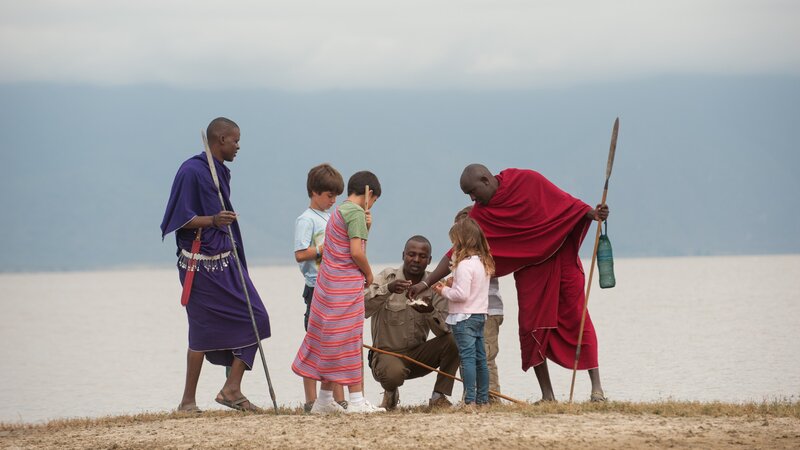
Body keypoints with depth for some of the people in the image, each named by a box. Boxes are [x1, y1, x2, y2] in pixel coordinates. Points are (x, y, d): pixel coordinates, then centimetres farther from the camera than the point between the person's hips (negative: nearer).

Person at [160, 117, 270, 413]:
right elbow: (181, 219, -17)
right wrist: (212, 220, -31)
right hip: (202, 263, -9)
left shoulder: (221, 172, 15)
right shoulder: (192, 171, -12)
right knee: (204, 331, -4)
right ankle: (188, 401, 6)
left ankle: (232, 389, 1)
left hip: (225, 260, 9)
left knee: (255, 319, -1)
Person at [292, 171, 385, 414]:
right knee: (349, 341, -6)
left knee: (331, 342, 12)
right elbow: (356, 252, -19)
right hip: (347, 284, -9)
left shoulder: (339, 211, 17)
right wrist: (368, 274, -4)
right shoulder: (356, 212, -11)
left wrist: (365, 228, 6)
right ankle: (356, 400, -4)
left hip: (329, 283, 9)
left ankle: (324, 400, 16)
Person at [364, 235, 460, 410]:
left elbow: (445, 329, -11)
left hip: (418, 354, 3)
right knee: (394, 373, -37)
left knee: (452, 340, -20)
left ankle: (439, 396, -10)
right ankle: (391, 392, 1)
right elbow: (362, 307, -23)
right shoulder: (387, 277, -7)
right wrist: (388, 289, -38)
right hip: (387, 353, -3)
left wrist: (430, 311, -32)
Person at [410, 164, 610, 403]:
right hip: (529, 271, 3)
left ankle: (596, 387, -2)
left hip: (562, 260, -3)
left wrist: (591, 213, -16)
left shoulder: (527, 180, -10)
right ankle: (547, 395, 2)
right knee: (531, 327, -5)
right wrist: (426, 282, -8)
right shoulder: (480, 215, -3)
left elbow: (564, 202, -2)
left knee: (577, 318, -5)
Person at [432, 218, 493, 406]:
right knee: (480, 358, 12)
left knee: (467, 357, -10)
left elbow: (462, 294, -22)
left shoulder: (465, 265, -17)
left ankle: (470, 399, -13)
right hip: (480, 314, 9)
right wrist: (454, 285, 10)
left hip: (464, 317, -9)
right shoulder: (483, 262, 11)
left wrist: (444, 291, -7)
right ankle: (483, 398, 16)